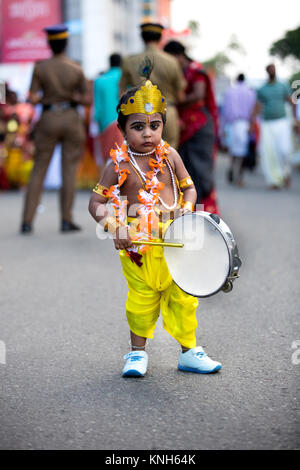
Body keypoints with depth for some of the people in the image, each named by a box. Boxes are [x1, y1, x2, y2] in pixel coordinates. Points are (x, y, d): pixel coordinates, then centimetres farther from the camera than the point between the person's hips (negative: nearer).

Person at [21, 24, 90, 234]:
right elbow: (88, 99, -3)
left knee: (38, 171, 6)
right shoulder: (76, 69, -6)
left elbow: (32, 99, -8)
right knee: (69, 171, 5)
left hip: (48, 121, 1)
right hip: (72, 120, 0)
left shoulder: (40, 68, -7)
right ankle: (67, 220, 3)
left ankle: (27, 222, 2)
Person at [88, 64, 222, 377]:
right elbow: (96, 202, -5)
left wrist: (187, 208, -12)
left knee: (183, 296, 8)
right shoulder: (119, 164, -8)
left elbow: (188, 188, 9)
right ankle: (137, 353, 26)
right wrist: (115, 227, -20)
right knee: (142, 299, 6)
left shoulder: (169, 156, -1)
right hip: (138, 243, -2)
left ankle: (189, 351, 24)